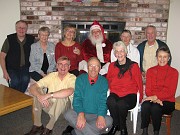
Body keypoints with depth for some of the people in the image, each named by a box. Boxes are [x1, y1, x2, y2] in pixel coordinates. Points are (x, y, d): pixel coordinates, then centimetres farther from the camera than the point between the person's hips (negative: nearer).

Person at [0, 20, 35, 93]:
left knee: (25, 80, -28)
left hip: (26, 68, 1)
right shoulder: (9, 39, 0)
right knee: (15, 82, -27)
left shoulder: (31, 39, 4)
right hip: (12, 68, -1)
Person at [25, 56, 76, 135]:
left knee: (62, 97, -34)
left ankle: (48, 129, -22)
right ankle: (37, 125, -12)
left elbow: (69, 91, -38)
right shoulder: (51, 76, -3)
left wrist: (49, 95, -37)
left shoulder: (72, 78, -15)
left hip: (64, 106, -4)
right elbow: (32, 87, -10)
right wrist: (40, 96, -32)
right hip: (49, 105, 4)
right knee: (37, 91, -17)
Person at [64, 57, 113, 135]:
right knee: (68, 114, -29)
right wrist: (81, 114, -26)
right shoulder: (80, 79, 2)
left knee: (108, 121, -28)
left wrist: (101, 116, -25)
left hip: (97, 115, 1)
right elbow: (77, 99, -6)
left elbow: (103, 101, -4)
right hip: (80, 113, 0)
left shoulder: (103, 81, 2)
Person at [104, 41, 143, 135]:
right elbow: (108, 81, 20)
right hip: (114, 94, 2)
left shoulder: (134, 66, 5)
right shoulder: (112, 66, 14)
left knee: (121, 104, -35)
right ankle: (119, 127, -11)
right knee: (110, 102, -33)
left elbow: (139, 83, 7)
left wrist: (140, 98, 2)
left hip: (130, 95, -2)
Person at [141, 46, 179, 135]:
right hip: (153, 99, 2)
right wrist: (155, 99, -14)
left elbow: (171, 92, -5)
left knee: (156, 108, -34)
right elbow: (148, 89, 6)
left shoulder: (173, 72, 3)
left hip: (167, 101, -2)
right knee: (145, 105, -32)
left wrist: (156, 97, -18)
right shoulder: (150, 71, 12)